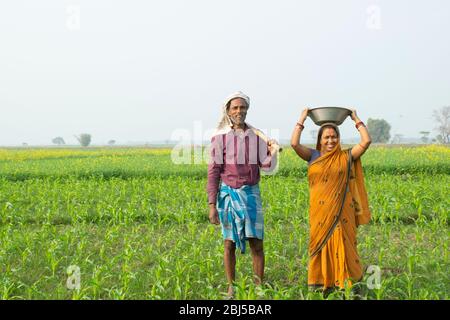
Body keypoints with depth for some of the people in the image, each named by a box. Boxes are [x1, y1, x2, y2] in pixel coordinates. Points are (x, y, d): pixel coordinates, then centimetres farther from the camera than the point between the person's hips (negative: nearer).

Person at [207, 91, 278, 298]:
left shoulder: (256, 136, 4)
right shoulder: (220, 137, -3)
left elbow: (267, 167, 3)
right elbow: (214, 172, -3)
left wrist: (273, 153, -18)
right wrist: (212, 205, -7)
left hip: (251, 194, 2)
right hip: (228, 194, -1)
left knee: (256, 243, 0)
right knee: (229, 243, 4)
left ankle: (259, 287, 12)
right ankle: (231, 288, 16)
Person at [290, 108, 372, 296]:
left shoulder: (346, 157, 6)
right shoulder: (313, 156, 6)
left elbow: (366, 141, -2)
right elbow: (294, 143, -6)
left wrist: (357, 120, 7)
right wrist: (302, 120, 2)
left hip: (341, 212, 0)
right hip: (320, 213, 1)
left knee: (342, 245, 1)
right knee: (320, 244, 5)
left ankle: (345, 283, 8)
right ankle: (320, 284, 12)